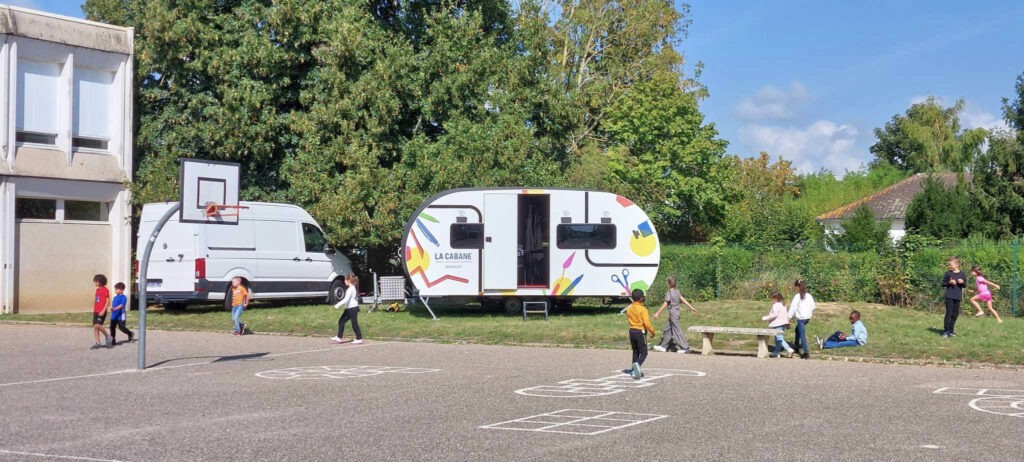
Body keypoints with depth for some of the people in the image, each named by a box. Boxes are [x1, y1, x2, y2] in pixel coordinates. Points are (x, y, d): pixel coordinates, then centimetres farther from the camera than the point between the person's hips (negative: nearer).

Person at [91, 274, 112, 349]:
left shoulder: (105, 290, -8)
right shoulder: (97, 290, 16)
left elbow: (108, 301, -12)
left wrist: (103, 310, -18)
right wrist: (93, 310, 21)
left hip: (101, 312, -8)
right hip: (96, 311, 8)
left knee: (98, 325, -19)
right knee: (95, 327, 2)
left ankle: (107, 336, 2)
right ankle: (98, 343, 5)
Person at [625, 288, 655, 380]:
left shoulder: (629, 308, 4)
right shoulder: (643, 309, -16)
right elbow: (646, 323, -17)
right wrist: (652, 331, -5)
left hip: (631, 331, 6)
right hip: (640, 332, -6)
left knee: (635, 352, 17)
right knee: (643, 352, -1)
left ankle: (635, 371, 18)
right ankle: (637, 364, -29)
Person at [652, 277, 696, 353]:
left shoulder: (669, 293, -17)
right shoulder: (677, 291, 5)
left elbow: (665, 304, -15)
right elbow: (683, 299, 9)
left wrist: (657, 313, -9)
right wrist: (691, 307, 16)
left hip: (673, 313, -9)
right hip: (676, 312, 9)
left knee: (677, 331, -3)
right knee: (667, 330, 16)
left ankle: (685, 348, -1)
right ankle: (663, 347, 24)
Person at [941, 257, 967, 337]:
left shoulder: (962, 274, 5)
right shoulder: (948, 273, 0)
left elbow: (965, 285, 10)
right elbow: (943, 284, 4)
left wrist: (962, 282, -11)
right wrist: (949, 282, -14)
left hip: (958, 297, 3)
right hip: (949, 296, -3)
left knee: (955, 314, 8)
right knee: (949, 313, -8)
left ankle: (951, 330, 20)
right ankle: (945, 330, -5)